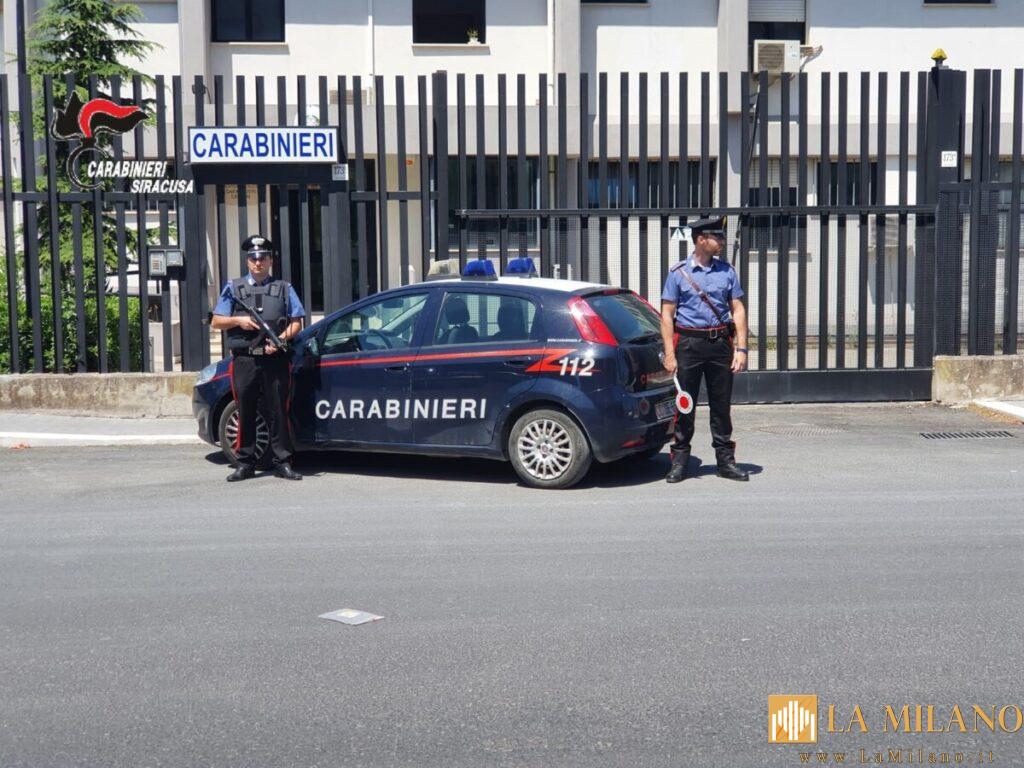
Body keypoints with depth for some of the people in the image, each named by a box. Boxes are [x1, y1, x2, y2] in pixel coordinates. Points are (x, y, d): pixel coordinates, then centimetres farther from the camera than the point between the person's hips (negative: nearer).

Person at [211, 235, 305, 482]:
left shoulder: (283, 288, 13)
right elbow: (216, 322, 13)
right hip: (244, 360, 1)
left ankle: (282, 463, 4)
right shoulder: (234, 288, 14)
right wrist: (238, 320, -6)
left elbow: (297, 322, 8)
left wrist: (281, 339, -9)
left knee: (277, 413, 0)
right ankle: (245, 464, 10)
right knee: (245, 413, 4)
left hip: (275, 360, 0)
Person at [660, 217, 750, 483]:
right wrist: (669, 354, -8)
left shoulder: (727, 271, 9)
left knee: (721, 405, 7)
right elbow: (667, 315, -1)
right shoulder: (678, 273, 1)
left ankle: (726, 460, 15)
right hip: (689, 343, -2)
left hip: (720, 343, 2)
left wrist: (741, 348, -1)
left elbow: (737, 310, 9)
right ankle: (679, 462, 10)